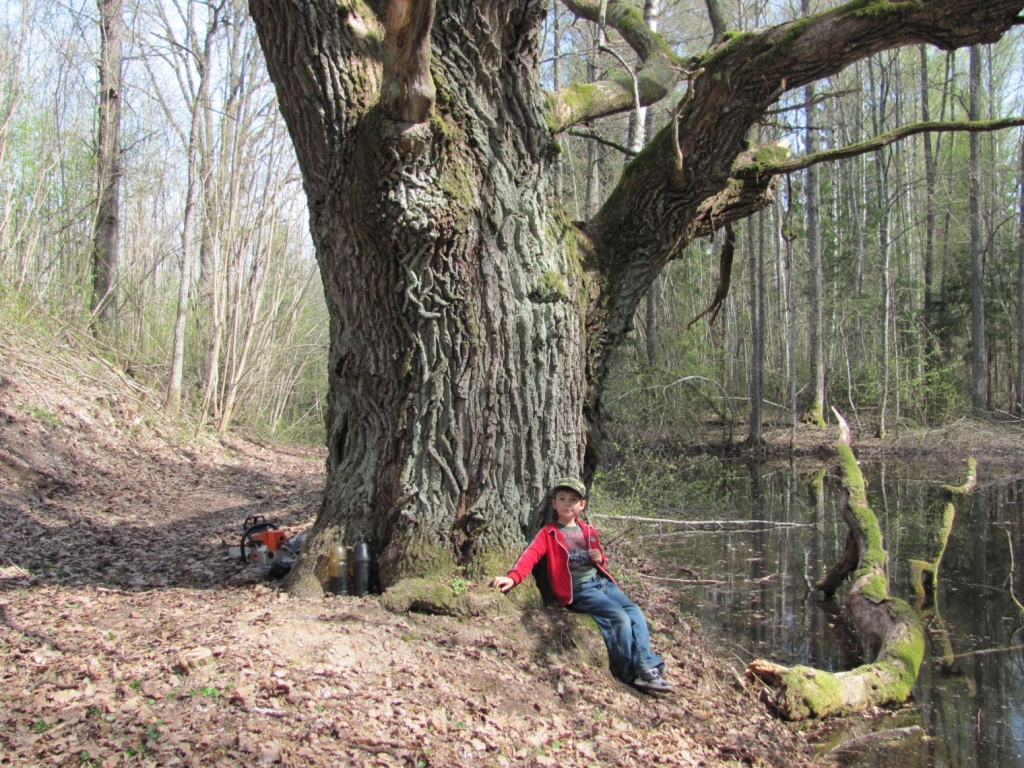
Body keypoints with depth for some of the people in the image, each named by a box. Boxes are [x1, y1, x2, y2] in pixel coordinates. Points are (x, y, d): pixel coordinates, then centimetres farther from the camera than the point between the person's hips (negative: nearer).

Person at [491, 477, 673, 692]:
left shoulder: (588, 531, 19)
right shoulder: (549, 533, 4)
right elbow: (531, 554, -12)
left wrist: (600, 559, 5)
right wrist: (513, 577, -29)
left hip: (602, 581, 6)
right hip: (578, 589, -6)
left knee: (636, 614, -11)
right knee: (619, 617, -22)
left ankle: (648, 666, -10)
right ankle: (632, 672, -12)